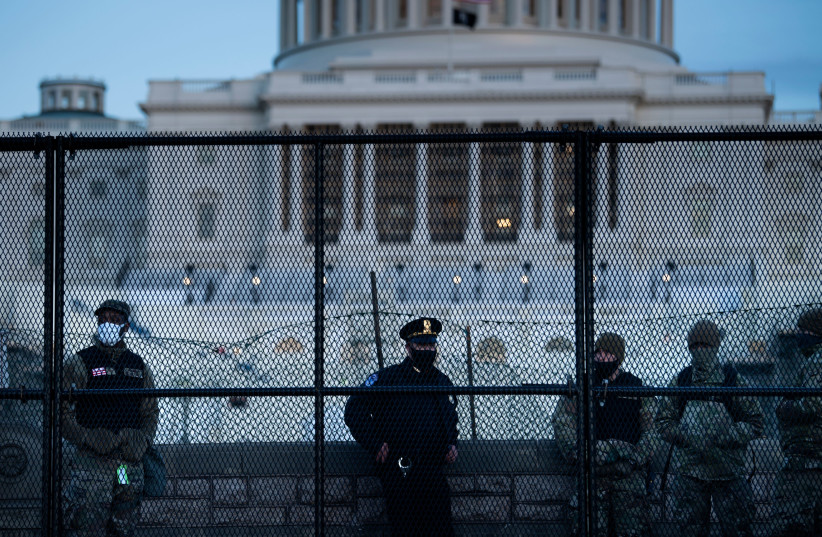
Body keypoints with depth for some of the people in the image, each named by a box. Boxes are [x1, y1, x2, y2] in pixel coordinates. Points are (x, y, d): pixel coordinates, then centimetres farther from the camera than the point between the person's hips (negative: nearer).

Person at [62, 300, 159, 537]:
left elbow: (151, 411, 22)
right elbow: (62, 412, -2)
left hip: (131, 462, 4)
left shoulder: (139, 366, 15)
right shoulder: (79, 363, 1)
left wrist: (144, 440, 3)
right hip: (93, 461, -4)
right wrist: (87, 439, -15)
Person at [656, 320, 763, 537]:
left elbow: (755, 423, 3)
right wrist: (687, 437, -9)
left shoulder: (733, 380, 3)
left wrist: (724, 438, -13)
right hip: (689, 470, 2)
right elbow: (663, 421, 9)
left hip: (728, 471, -2)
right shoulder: (680, 381, 9)